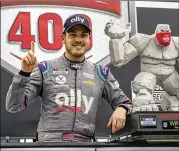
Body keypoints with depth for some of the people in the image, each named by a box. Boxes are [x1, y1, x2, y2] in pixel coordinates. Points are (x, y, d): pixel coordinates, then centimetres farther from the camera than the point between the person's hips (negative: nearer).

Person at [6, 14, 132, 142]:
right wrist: (24, 74, -10)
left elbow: (123, 101, 22)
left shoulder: (101, 73, 15)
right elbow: (14, 106, 4)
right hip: (49, 141, -3)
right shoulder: (45, 69, 8)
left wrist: (121, 109, -1)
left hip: (84, 142, 3)